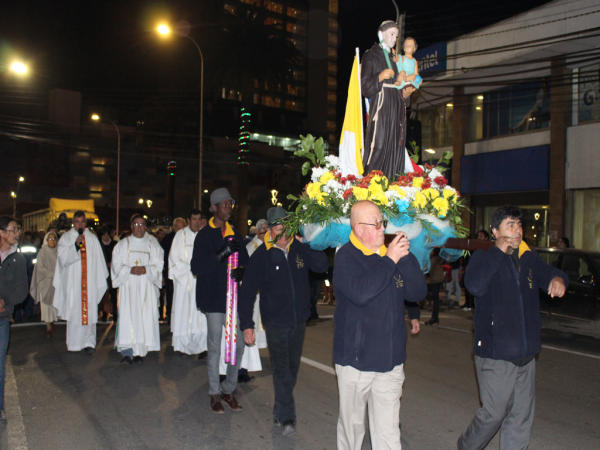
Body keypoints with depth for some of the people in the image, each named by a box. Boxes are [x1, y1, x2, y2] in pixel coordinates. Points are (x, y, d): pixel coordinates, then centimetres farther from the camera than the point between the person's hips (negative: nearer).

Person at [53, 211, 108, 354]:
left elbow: (99, 261, 10)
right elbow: (63, 259, -7)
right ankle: (74, 343, 9)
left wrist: (102, 280, 7)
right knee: (74, 312, -1)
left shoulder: (92, 239, 10)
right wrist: (76, 245, -20)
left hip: (90, 282, 1)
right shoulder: (66, 238, 5)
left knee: (89, 312, 0)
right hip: (72, 282, -1)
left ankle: (89, 342, 4)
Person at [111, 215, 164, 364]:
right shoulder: (123, 244, 11)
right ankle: (127, 352, -8)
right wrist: (130, 270, -14)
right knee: (127, 317, -9)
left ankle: (140, 351, 3)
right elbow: (117, 265, 4)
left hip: (147, 287, 0)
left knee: (145, 317, -4)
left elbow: (159, 265, 4)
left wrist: (146, 270, -15)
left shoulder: (153, 244, 10)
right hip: (128, 287, 0)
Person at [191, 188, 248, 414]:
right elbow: (196, 268, -13)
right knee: (215, 347, 4)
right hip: (214, 298, -5)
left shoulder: (235, 234, 12)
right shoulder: (204, 235, -4)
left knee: (238, 344, 6)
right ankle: (215, 393, 19)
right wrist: (222, 254, -23)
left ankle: (229, 389, 24)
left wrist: (241, 270, -9)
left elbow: (245, 260, 15)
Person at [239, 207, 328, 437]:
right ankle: (287, 418, 8)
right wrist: (246, 325, -11)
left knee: (292, 368, 16)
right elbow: (247, 291, -7)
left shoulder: (300, 248, -2)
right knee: (281, 370, -2)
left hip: (299, 320, 4)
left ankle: (280, 410, 34)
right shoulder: (261, 256, -9)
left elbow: (321, 266, -10)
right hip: (275, 323, -4)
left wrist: (307, 245, -19)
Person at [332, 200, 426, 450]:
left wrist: (406, 256, -12)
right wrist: (389, 260, -22)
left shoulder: (391, 253, 5)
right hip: (355, 358, -4)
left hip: (390, 359, 4)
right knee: (352, 424, 14)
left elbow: (418, 292, 0)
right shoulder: (346, 256, -10)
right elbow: (361, 293, -28)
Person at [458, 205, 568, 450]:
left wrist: (557, 278, -23)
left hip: (526, 354, 6)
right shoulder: (484, 257, -8)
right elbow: (475, 285, -26)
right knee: (494, 413, 3)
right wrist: (499, 251, -23)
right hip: (495, 354, -6)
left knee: (523, 415, 14)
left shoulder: (529, 258, 9)